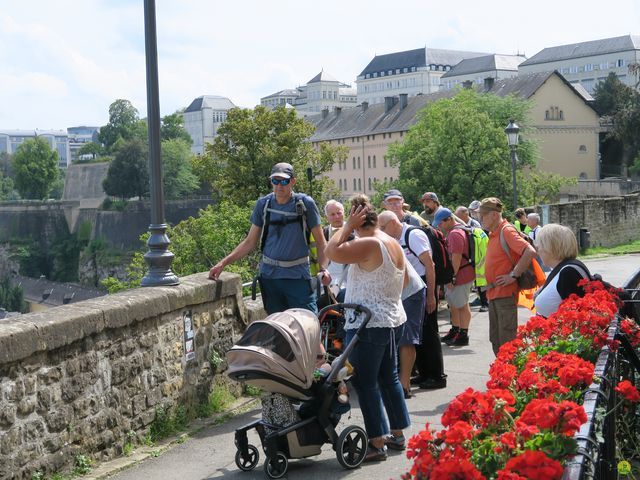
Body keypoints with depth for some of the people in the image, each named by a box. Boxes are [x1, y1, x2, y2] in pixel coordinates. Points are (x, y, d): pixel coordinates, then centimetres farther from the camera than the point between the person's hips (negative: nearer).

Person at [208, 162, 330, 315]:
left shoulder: (305, 203, -3)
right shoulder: (263, 205, 4)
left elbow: (320, 241, 0)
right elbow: (250, 242, 10)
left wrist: (323, 268, -17)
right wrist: (223, 263, 0)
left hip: (298, 276, -2)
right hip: (269, 275, 3)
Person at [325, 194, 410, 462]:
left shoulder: (368, 244, -18)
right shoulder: (394, 244, 11)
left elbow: (332, 252, -26)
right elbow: (404, 280, 22)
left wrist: (347, 226, -14)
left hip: (368, 324, -9)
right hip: (394, 320, 9)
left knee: (366, 382, -3)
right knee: (389, 377, 17)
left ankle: (378, 443, -1)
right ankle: (398, 434, 24)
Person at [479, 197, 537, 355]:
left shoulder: (507, 231, -14)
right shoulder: (493, 234, 14)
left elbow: (530, 252, -26)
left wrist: (513, 275, -20)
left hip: (505, 294, -9)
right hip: (494, 295, 10)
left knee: (506, 341, -6)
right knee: (496, 340, 14)